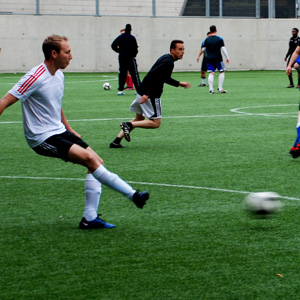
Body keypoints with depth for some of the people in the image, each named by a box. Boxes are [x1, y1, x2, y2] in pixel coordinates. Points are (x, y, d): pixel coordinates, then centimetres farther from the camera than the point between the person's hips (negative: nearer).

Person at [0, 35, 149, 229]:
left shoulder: (59, 75, 10)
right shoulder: (36, 77, -18)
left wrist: (69, 129, 26)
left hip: (59, 131, 9)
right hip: (42, 138, -9)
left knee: (97, 162, 0)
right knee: (89, 158, -22)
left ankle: (90, 218, 1)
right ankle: (133, 195, -18)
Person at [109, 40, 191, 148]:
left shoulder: (165, 58, 15)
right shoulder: (168, 62, -17)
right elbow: (152, 75, -26)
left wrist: (179, 83, 29)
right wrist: (146, 94, -30)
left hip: (142, 92, 10)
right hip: (151, 95, -10)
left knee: (139, 119, 19)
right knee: (156, 123, -1)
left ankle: (116, 141, 14)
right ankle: (129, 125, -11)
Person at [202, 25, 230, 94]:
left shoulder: (207, 40, 3)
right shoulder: (219, 39, -4)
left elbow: (203, 49, 7)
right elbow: (223, 49, -7)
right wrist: (227, 57, 1)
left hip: (209, 59, 2)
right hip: (218, 58, -2)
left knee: (211, 73, 1)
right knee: (222, 72, 12)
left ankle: (211, 89, -8)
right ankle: (220, 88, 6)